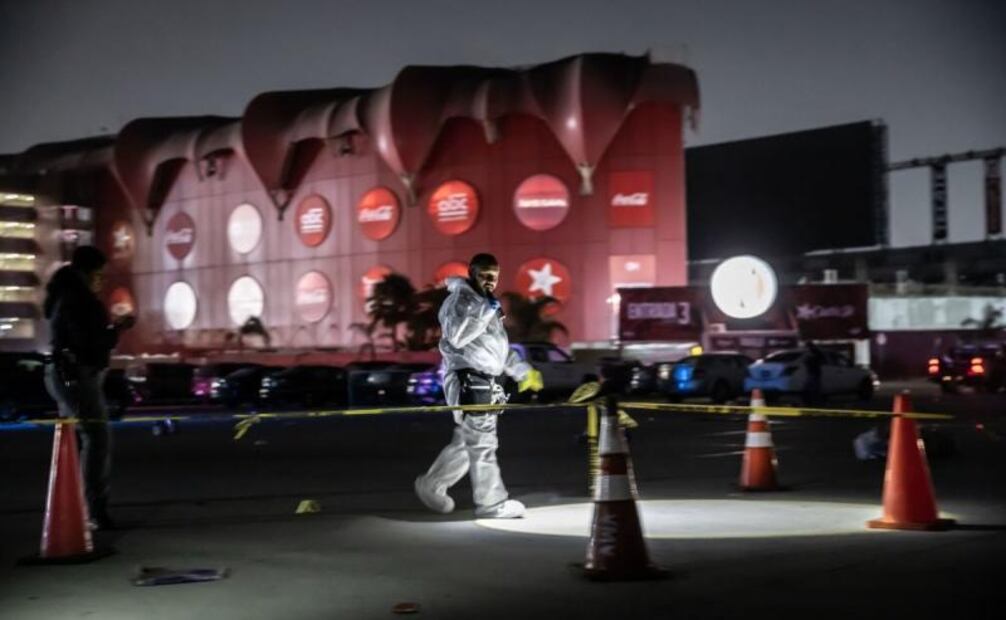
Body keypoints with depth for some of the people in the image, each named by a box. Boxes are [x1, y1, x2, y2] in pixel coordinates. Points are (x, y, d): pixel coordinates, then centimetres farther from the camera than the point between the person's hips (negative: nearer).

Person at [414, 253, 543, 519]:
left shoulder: (484, 303, 23)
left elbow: (498, 347, 29)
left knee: (466, 442, 14)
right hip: (469, 382, -10)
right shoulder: (459, 300, -8)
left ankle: (431, 485, 24)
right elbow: (457, 336, -25)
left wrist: (523, 371, 24)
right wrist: (487, 310, -20)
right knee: (482, 443, -5)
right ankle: (492, 503, 0)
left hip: (485, 383, 10)